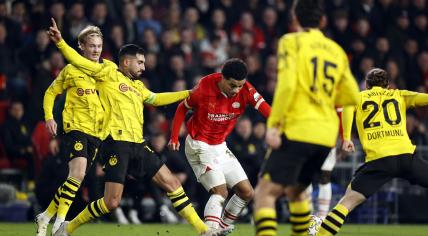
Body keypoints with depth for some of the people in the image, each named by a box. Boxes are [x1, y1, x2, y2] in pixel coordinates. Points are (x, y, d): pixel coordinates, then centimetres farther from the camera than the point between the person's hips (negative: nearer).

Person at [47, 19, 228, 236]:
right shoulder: (108, 74, 3)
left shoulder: (137, 86, 24)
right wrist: (60, 42, -21)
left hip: (137, 145, 8)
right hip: (116, 143, -8)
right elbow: (79, 62, -7)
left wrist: (188, 94, 43)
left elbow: (155, 99, 42)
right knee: (112, 202, -12)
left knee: (172, 183, 4)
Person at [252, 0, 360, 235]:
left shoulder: (291, 42, -1)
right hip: (326, 134, 6)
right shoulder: (336, 50, 15)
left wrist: (273, 124, -12)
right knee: (295, 190, 26)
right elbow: (352, 96, 15)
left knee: (265, 193, -9)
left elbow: (286, 84, -14)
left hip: (297, 130, -6)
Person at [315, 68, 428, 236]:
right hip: (405, 155, 1)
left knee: (348, 201, 2)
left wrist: (346, 138, -7)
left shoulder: (359, 97, 20)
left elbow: (347, 107, -2)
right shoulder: (398, 95, 21)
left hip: (378, 159, 0)